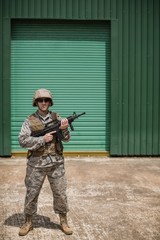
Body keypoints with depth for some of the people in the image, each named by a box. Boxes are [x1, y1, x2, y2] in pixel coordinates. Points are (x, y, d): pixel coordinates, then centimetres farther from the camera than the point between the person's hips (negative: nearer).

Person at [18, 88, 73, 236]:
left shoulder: (57, 118, 4)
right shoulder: (30, 121, -2)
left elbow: (66, 139, 2)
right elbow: (22, 140, -11)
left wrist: (64, 129, -20)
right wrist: (42, 139, -18)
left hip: (56, 163, 1)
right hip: (36, 164, -1)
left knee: (60, 193, 7)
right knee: (31, 193, 9)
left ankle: (63, 221, 24)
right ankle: (28, 222, 26)